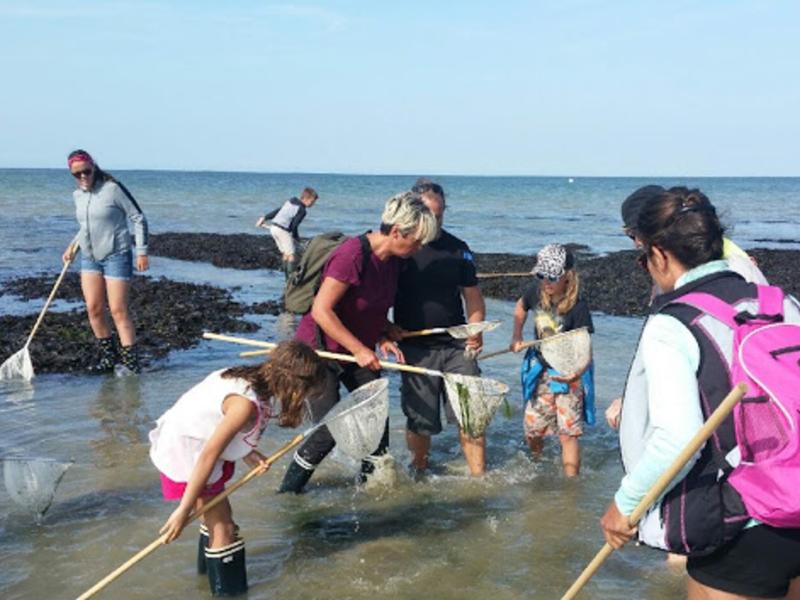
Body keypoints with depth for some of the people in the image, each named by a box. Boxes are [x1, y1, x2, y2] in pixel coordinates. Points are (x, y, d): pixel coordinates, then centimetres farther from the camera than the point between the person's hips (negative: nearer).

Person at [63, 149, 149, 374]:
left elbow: (138, 218, -10)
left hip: (116, 256, -6)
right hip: (89, 257, 6)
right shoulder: (78, 195, 8)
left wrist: (142, 251, -13)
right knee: (93, 309, 3)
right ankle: (109, 356, 18)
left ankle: (131, 362, -2)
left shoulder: (113, 189, -12)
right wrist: (73, 246, 12)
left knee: (118, 311, -7)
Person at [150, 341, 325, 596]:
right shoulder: (246, 403, -30)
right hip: (184, 453, -9)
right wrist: (184, 510, -23)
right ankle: (227, 590, 9)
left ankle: (208, 564, 45)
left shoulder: (250, 378, -4)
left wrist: (250, 455, -14)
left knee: (217, 515, 23)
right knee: (223, 528, -3)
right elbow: (208, 455, -28)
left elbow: (222, 427, 2)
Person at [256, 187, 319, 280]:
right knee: (292, 254, -3)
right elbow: (294, 226, -12)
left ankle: (287, 278, 21)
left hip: (273, 227, 9)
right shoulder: (302, 210, -9)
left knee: (286, 253, 17)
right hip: (283, 230, -9)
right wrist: (296, 236, 5)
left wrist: (265, 218, 26)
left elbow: (277, 210, 19)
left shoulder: (290, 201, 14)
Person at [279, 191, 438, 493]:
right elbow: (321, 311, -28)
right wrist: (360, 349, -24)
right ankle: (287, 492, 10)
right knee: (329, 432, -9)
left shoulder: (392, 261, -1)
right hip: (320, 351, -8)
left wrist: (383, 338, -5)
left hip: (359, 351, 8)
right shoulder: (352, 255, -28)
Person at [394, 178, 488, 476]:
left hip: (457, 345, 2)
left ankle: (479, 478, 10)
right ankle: (418, 470, 31)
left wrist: (476, 330, -2)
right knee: (420, 420, 5)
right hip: (415, 348, -2)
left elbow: (472, 294, 11)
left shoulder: (457, 248, 5)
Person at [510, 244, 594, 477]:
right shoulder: (536, 292, -9)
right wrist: (516, 338, 5)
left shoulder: (577, 307, -23)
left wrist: (577, 372, -43)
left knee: (568, 433, -4)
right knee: (532, 430, 14)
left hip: (567, 373, -5)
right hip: (540, 370, 5)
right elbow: (520, 307, 15)